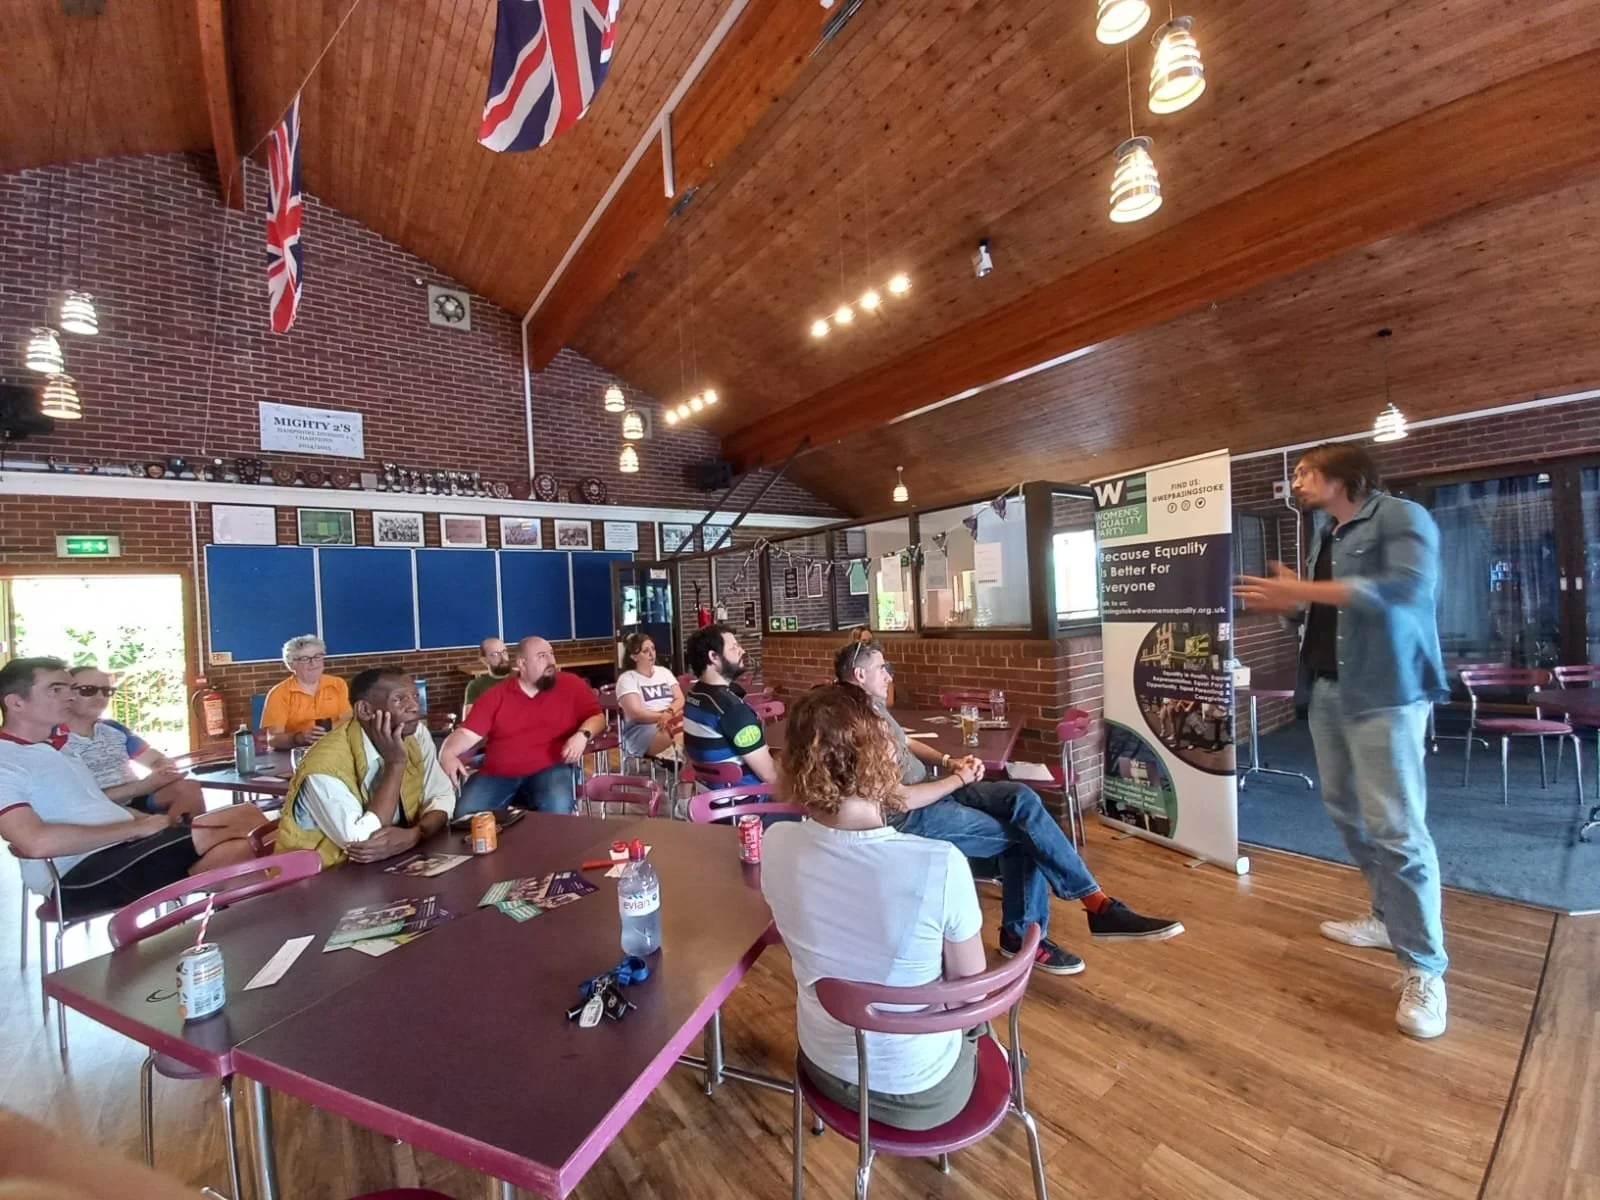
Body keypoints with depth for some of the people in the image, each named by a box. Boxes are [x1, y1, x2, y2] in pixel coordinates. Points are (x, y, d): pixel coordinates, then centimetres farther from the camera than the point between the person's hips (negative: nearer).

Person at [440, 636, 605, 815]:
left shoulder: (570, 685, 3)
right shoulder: (496, 696, 8)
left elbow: (597, 717, 4)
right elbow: (468, 733, 5)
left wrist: (582, 735, -16)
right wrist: (447, 752, -16)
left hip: (550, 769, -2)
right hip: (497, 774, 3)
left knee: (557, 808, -31)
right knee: (465, 813, -18)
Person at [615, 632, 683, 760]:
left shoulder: (664, 671, 18)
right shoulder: (627, 678, 3)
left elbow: (680, 699, 8)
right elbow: (635, 713, -8)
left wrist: (669, 712, -14)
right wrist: (663, 716, -19)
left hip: (674, 720, 5)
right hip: (642, 728, -5)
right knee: (681, 737, -37)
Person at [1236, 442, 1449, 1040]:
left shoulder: (1400, 517, -6)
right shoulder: (1324, 532, 17)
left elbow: (1407, 587, -24)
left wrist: (1302, 590, -27)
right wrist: (1287, 600, 1)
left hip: (1384, 691, -8)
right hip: (1325, 688, 8)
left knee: (1395, 827, -8)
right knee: (1345, 810, 15)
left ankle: (1423, 968, 3)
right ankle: (1388, 918, 31)